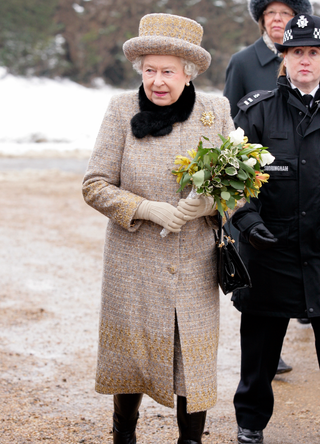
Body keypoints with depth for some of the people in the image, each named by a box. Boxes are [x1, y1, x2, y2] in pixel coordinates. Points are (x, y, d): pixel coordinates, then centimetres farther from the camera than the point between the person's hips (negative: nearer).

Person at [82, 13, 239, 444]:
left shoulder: (216, 111, 0)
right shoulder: (123, 109, -6)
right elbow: (95, 186, -6)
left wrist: (209, 202, -17)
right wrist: (149, 209, -19)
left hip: (195, 265, 1)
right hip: (134, 264, -1)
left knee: (195, 358, 4)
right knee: (130, 352, 10)